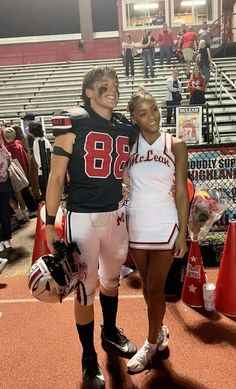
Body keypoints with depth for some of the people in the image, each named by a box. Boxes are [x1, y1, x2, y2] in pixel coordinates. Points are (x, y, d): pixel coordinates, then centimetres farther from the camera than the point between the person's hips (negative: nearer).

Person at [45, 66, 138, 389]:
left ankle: (110, 330, 48)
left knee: (112, 277, 22)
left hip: (116, 214, 6)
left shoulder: (126, 129, 7)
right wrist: (50, 223, -10)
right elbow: (56, 177, -9)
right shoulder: (73, 124, -10)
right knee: (86, 287, 4)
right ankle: (88, 357, 26)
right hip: (83, 217, -6)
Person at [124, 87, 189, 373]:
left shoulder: (176, 145, -4)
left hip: (165, 227, -2)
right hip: (136, 226, 3)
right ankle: (159, 330, 39)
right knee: (147, 285, 16)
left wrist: (183, 232, -6)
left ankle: (151, 343, 24)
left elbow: (181, 192, -3)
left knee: (155, 288, 5)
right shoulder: (129, 145, 0)